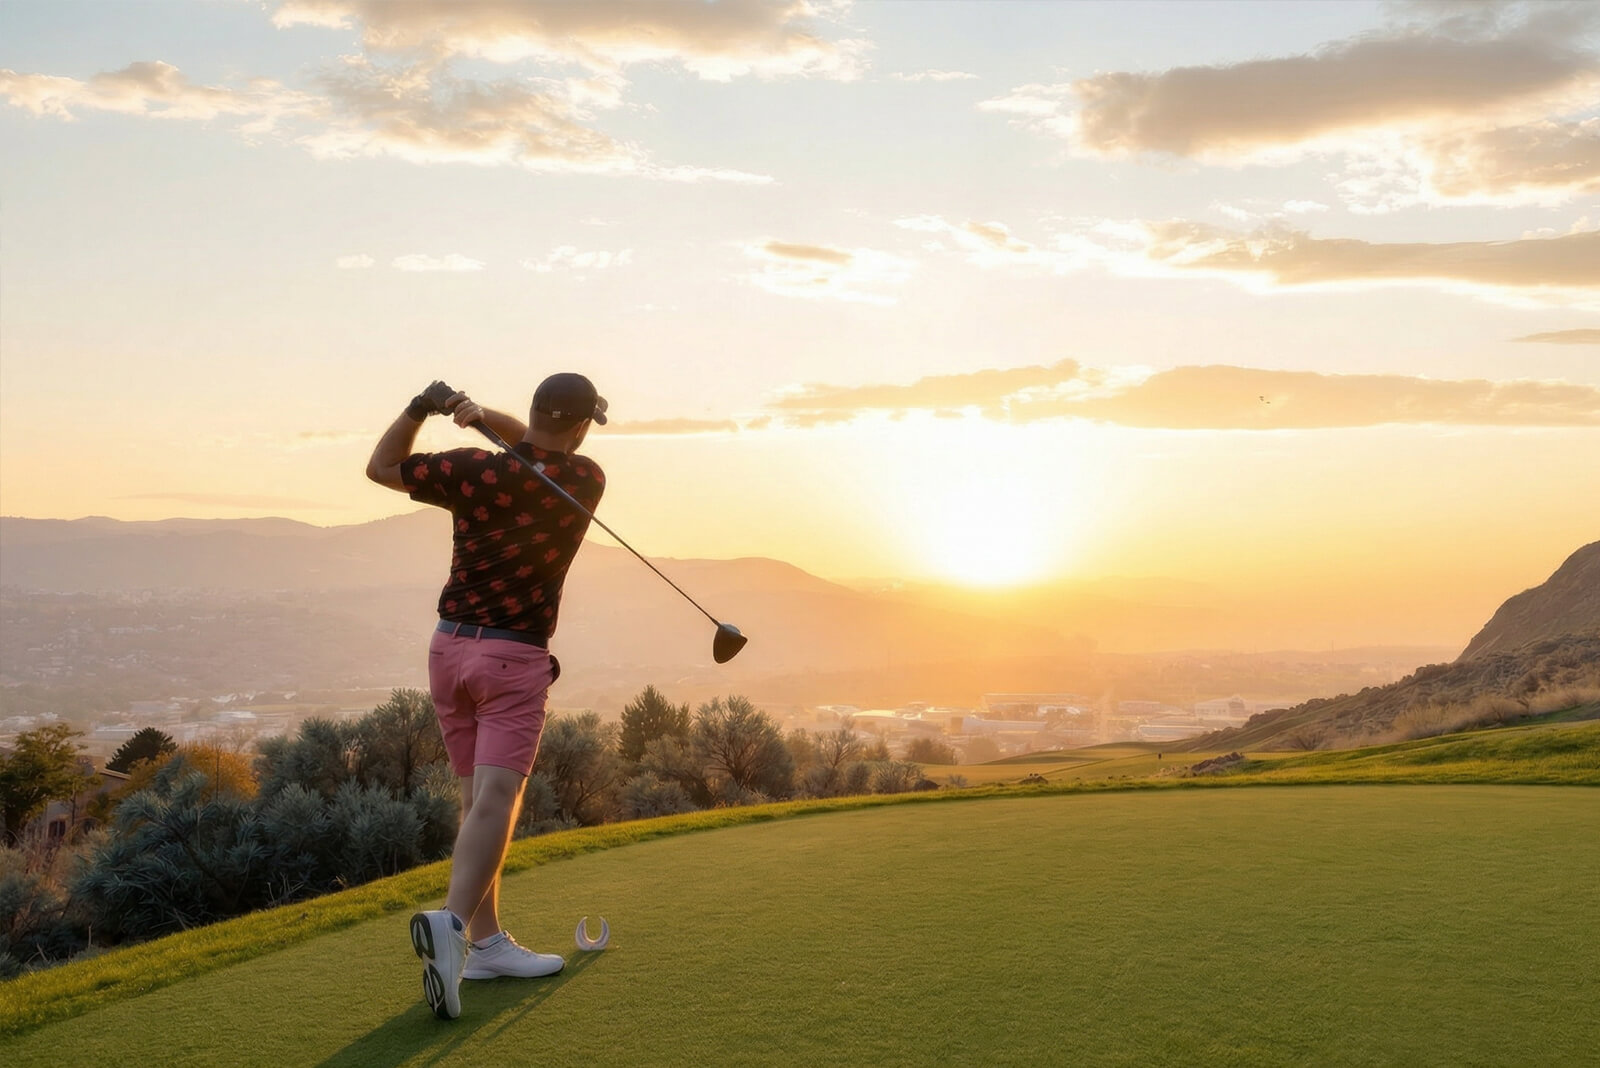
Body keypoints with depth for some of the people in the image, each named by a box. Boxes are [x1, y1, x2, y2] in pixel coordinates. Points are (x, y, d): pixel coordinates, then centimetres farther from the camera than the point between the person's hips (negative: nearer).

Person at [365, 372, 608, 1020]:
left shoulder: (476, 470, -4)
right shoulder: (586, 482, -3)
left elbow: (381, 467, 9)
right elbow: (542, 453, 17)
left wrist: (423, 407, 8)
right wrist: (483, 416, 2)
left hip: (451, 646, 4)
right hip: (515, 657, -4)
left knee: (477, 798, 11)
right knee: (495, 801, -12)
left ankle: (485, 943, 15)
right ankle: (451, 922, -34)